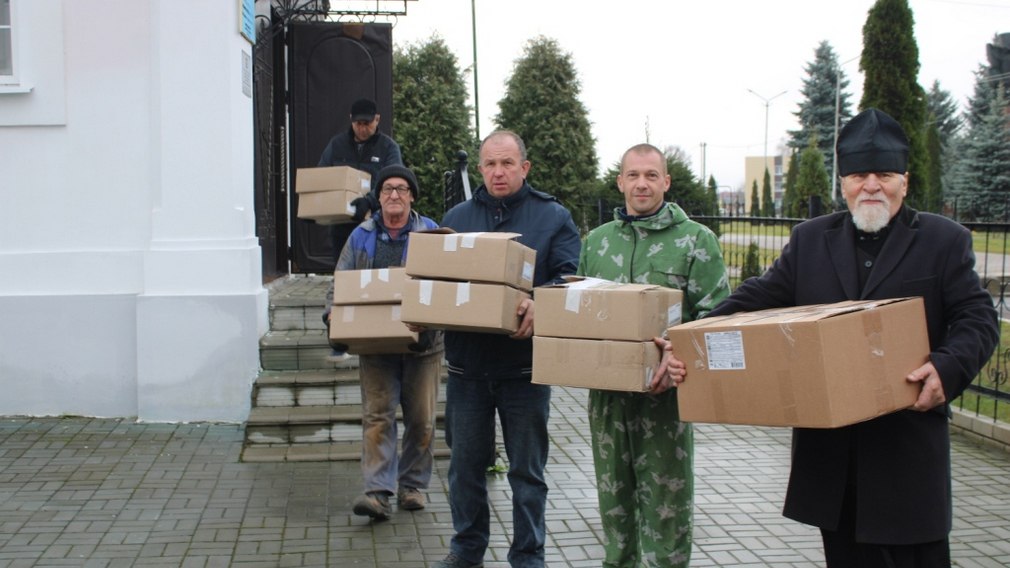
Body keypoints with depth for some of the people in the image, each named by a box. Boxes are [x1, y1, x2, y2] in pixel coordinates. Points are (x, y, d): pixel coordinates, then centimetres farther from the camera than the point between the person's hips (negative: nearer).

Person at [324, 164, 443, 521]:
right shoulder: (362, 237, 9)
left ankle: (412, 485, 21)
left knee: (421, 418, 6)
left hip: (422, 342, -1)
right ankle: (378, 491, -8)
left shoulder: (431, 233, 2)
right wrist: (333, 311, -8)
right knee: (377, 415, -6)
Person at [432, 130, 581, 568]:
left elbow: (569, 277, -8)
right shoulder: (457, 217, 11)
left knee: (526, 469, 6)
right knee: (465, 463, 13)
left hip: (523, 363, -3)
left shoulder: (552, 217, 2)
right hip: (466, 363, 3)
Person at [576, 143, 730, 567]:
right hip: (606, 390, 4)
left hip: (664, 390, -4)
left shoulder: (695, 240, -2)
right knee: (613, 494, 15)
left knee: (665, 500, 1)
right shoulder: (597, 240, 11)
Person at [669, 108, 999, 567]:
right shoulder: (810, 240, 11)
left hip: (909, 441, -3)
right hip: (829, 445, 3)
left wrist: (948, 367, -24)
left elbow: (977, 318, -3)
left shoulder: (944, 241, 3)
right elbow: (756, 299, 5)